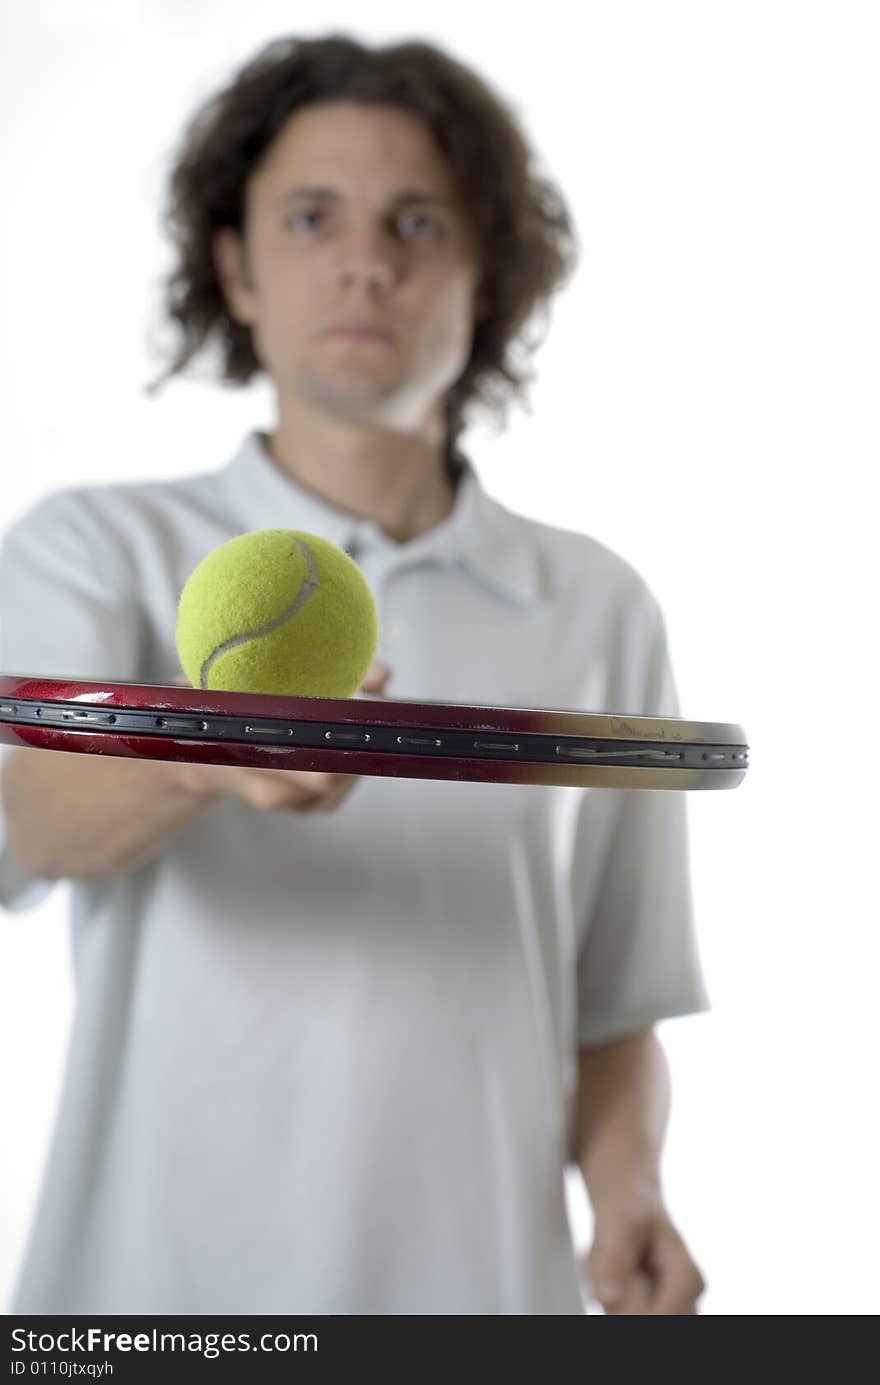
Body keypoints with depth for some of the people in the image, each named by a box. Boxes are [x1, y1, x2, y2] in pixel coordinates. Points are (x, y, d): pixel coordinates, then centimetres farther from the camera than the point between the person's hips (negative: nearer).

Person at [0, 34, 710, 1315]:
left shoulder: (601, 609, 3)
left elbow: (614, 1004, 7)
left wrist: (627, 1187, -9)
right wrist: (205, 750, -39)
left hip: (483, 1281, 2)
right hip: (157, 1284, -1)